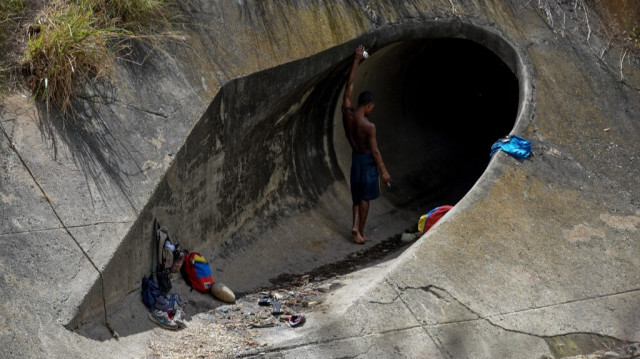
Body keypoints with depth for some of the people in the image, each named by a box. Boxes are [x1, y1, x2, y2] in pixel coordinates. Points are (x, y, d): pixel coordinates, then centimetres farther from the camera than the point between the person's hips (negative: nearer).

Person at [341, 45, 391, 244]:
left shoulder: (347, 114, -7)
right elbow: (375, 150, -17)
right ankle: (360, 232, 12)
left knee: (357, 196, 15)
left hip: (355, 157, 6)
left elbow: (348, 87, -1)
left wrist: (357, 60, 1)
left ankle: (356, 227, 1)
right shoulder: (368, 126, -22)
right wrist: (383, 171, -7)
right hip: (367, 160, -6)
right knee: (365, 197, 5)